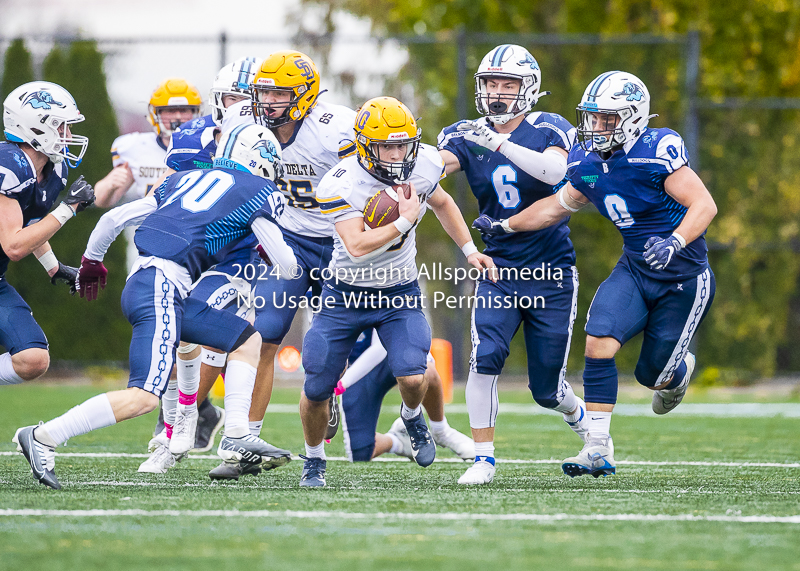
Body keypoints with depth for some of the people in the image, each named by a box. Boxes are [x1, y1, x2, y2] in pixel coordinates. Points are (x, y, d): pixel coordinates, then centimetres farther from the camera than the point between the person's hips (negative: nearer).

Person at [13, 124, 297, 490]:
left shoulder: (184, 180, 25)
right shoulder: (259, 192, 7)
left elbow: (115, 217, 25)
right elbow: (284, 263, 5)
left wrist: (91, 261, 40)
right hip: (160, 286, -9)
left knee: (248, 340, 17)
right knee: (144, 397, -16)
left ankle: (236, 437, 9)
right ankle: (43, 438, -16)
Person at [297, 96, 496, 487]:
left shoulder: (423, 166, -10)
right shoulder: (340, 185, -26)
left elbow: (441, 203, 13)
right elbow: (356, 247, -35)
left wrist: (469, 250, 11)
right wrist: (404, 221, -32)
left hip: (399, 293, 2)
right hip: (346, 295, -2)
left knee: (412, 378, -21)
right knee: (317, 391, -1)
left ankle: (412, 416, 17)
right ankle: (313, 460, 29)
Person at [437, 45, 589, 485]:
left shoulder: (548, 130, -8)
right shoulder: (469, 136, 1)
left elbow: (556, 171, -29)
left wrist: (498, 143, -37)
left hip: (552, 271, -2)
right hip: (499, 269, 2)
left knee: (547, 388, 5)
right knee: (484, 357, -22)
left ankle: (581, 418, 40)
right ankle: (483, 457, -10)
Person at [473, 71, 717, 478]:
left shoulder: (657, 152, -22)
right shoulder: (587, 163, -1)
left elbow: (704, 204, -25)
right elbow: (559, 205, 18)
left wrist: (674, 242, -40)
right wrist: (505, 226, 20)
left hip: (683, 278, -5)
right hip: (634, 269, 5)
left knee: (654, 376, 4)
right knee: (599, 343, -18)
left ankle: (682, 367, 43)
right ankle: (598, 449, -13)